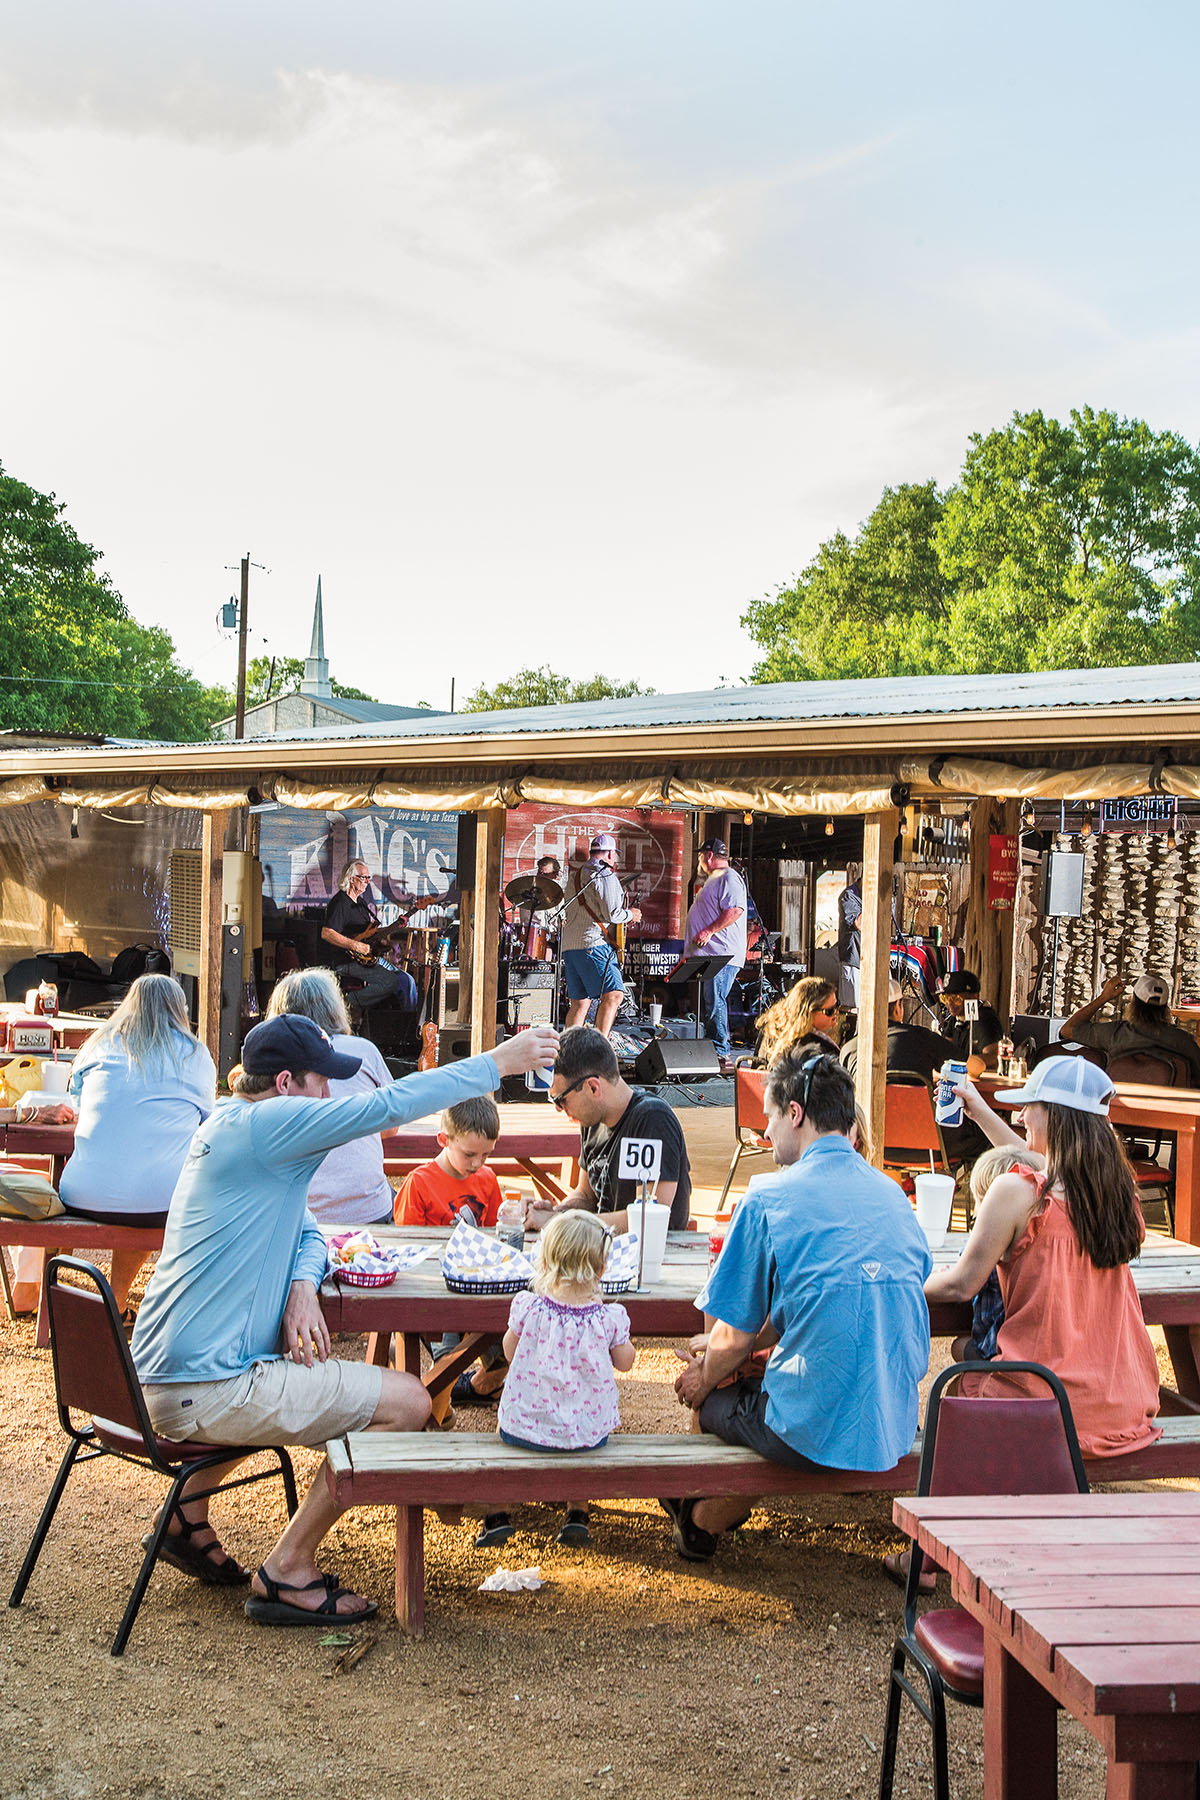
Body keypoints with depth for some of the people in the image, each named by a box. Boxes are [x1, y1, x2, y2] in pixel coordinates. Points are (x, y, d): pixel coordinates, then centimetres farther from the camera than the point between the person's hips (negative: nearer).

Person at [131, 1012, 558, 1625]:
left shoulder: (228, 1127, 15)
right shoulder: (263, 1124, -17)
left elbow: (306, 1232, 18)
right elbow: (389, 1105, -20)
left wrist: (302, 1289, -4)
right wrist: (498, 1062, -13)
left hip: (167, 1374, 10)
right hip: (204, 1387, -10)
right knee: (406, 1402, -7)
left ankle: (189, 1512, 32)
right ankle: (286, 1573, 1)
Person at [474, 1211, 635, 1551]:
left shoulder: (528, 1308, -16)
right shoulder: (609, 1318, -15)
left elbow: (510, 1352, 1)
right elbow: (625, 1361, 4)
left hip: (524, 1429, 0)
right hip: (589, 1431, 1)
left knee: (506, 1413, 33)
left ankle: (498, 1513, 32)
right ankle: (577, 1514, 31)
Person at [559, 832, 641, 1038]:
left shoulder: (576, 876, 22)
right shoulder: (605, 876, -5)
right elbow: (612, 913, -13)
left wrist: (623, 916, 25)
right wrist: (631, 915, 7)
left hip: (569, 944, 9)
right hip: (593, 944, -9)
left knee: (579, 1002, 10)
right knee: (613, 995, -13)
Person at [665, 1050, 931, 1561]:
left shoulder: (768, 1200, -11)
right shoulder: (893, 1195, 8)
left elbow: (737, 1337, -6)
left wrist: (705, 1380, 16)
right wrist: (719, 1348, 24)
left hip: (814, 1433, -6)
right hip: (896, 1428, 6)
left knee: (708, 1396, 21)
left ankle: (702, 1522, 40)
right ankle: (712, 1511, 41)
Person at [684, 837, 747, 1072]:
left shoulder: (729, 878, -9)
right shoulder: (714, 879, 25)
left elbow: (735, 910, -23)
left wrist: (710, 931, -25)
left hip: (722, 955, -11)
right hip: (710, 955, 11)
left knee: (714, 1003, -14)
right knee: (709, 1003, 11)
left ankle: (722, 1054, -12)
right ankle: (715, 1051, 16)